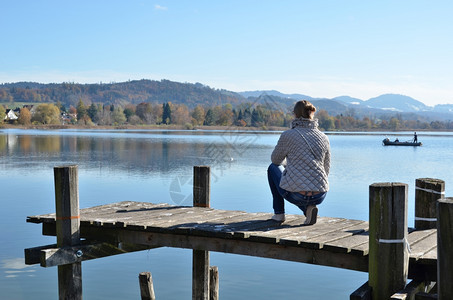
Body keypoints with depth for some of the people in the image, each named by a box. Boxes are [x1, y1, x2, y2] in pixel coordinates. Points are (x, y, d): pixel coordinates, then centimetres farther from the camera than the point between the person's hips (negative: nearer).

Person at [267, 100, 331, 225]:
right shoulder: (324, 138, 6)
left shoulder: (288, 135, -5)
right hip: (320, 196, 4)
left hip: (294, 194, -4)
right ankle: (309, 208, 9)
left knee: (273, 168, 28)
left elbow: (275, 159, 14)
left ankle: (279, 213, 24)